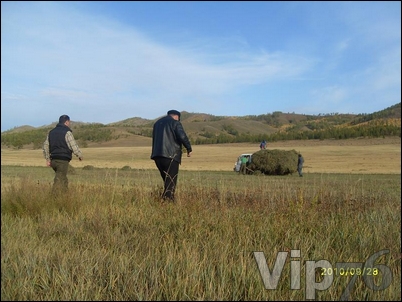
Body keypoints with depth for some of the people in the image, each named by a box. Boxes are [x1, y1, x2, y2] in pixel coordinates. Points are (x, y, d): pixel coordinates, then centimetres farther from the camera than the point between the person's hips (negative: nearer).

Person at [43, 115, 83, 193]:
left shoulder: (51, 132, 15)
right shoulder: (67, 132, -8)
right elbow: (74, 146, -10)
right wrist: (80, 155, 5)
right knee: (59, 181, -7)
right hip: (63, 160, -7)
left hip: (54, 160, 8)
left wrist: (48, 159, 17)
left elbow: (45, 146, 15)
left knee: (64, 181, 18)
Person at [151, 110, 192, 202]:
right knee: (171, 181, -3)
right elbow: (183, 137, -14)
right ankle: (168, 199, -9)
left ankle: (166, 198, 16)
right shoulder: (175, 123, -2)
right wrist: (189, 149, -4)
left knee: (166, 179, 16)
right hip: (171, 155, -7)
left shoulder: (157, 123, 22)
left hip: (157, 155, 7)